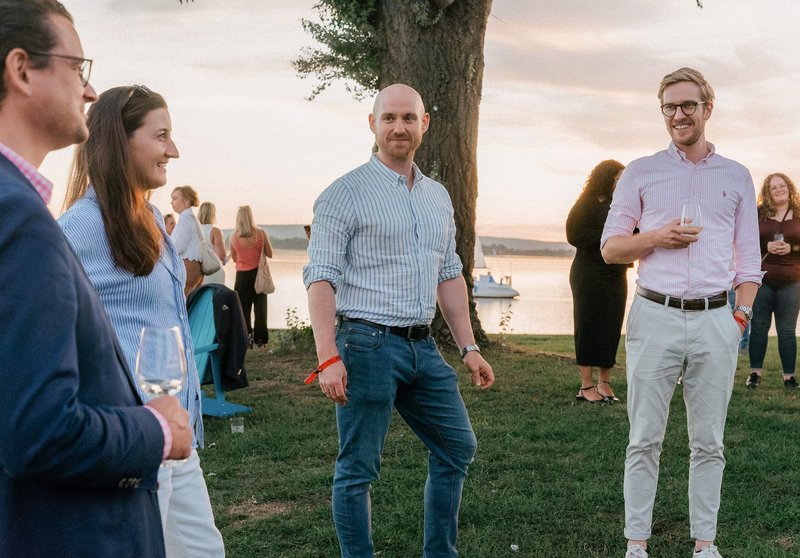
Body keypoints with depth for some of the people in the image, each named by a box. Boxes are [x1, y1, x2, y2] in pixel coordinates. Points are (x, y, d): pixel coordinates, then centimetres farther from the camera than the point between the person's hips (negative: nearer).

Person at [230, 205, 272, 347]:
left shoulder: (234, 237, -5)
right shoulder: (261, 234, -8)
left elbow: (234, 258, 5)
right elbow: (269, 254, -1)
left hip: (242, 275, 0)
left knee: (244, 308, 6)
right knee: (260, 307, 8)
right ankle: (260, 338, 7)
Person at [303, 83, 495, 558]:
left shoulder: (438, 197, 14)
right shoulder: (347, 194, -7)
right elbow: (321, 279, -12)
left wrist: (469, 347, 14)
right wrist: (329, 358, -21)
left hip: (423, 346, 7)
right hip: (367, 344, -7)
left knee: (457, 448, 14)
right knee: (359, 468, 1)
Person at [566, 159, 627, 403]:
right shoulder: (587, 204, -4)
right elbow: (574, 235, -14)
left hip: (616, 276, 6)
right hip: (590, 275, -6)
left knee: (611, 330, 5)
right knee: (589, 328, -4)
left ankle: (604, 385, 11)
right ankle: (586, 387, 0)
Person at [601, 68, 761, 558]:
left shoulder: (736, 177, 12)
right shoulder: (641, 173, 8)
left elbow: (748, 260, 13)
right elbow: (610, 248, 8)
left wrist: (741, 316, 0)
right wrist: (657, 237, -9)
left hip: (715, 320, 1)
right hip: (655, 316, -1)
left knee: (709, 442, 6)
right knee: (645, 440, 1)